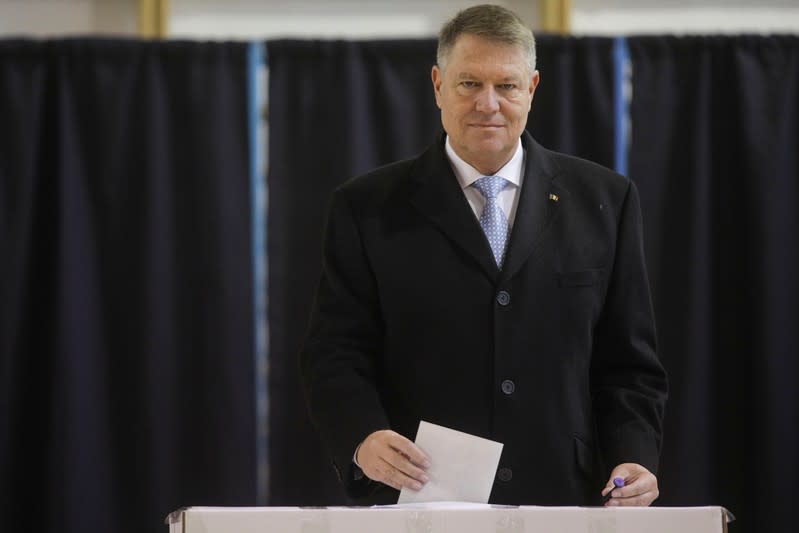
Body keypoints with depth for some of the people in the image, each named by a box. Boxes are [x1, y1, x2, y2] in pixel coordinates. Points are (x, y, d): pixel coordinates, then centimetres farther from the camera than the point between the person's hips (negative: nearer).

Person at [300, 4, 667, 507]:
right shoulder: (369, 209, 7)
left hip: (562, 503, 1)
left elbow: (628, 363, 11)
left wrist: (633, 461, -5)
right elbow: (335, 357, 2)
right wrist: (364, 440, -17)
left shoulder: (603, 200, 11)